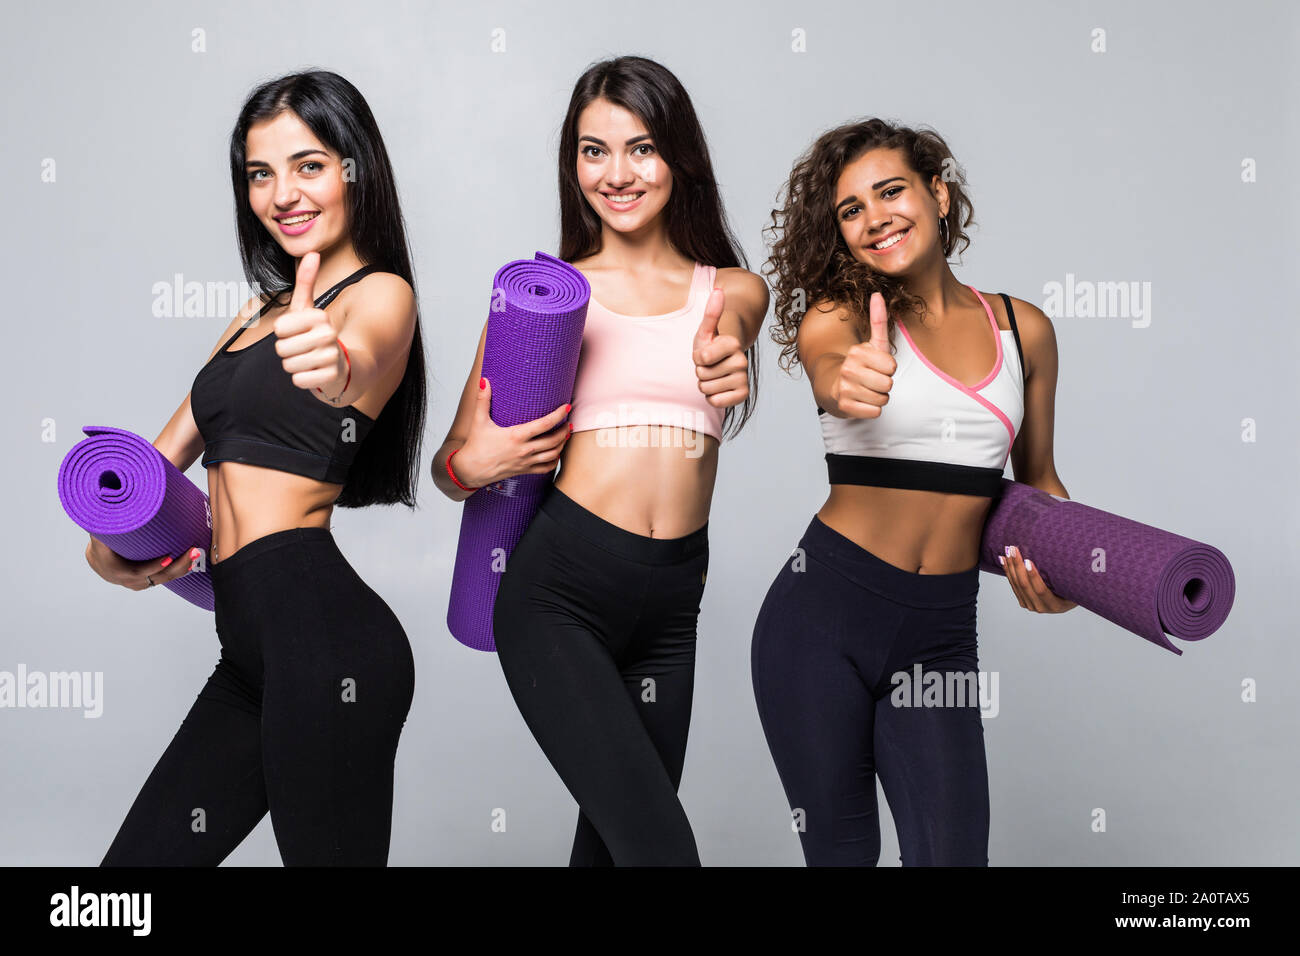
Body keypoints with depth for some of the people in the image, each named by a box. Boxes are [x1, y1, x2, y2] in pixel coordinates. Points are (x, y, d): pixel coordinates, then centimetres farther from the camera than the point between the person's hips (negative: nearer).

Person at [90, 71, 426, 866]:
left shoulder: (381, 293, -4)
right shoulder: (261, 313, 21)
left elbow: (366, 355, -30)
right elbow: (161, 458, 21)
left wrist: (338, 368, -53)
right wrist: (107, 546, 2)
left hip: (321, 637, -8)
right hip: (255, 649, 9)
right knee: (137, 859, 13)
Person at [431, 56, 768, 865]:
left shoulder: (735, 291, 10)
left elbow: (727, 339, -14)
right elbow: (451, 465, 7)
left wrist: (725, 365, -36)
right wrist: (476, 464, -15)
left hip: (671, 603, 3)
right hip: (559, 591, -3)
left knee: (611, 838, 15)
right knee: (660, 842, -15)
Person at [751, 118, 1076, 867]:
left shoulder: (1024, 329, 6)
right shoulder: (836, 317, -3)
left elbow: (1038, 479, 17)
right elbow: (829, 367, -28)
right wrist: (848, 384, -51)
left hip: (941, 634, 2)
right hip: (825, 615, -2)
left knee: (954, 852, -1)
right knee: (842, 851, 8)